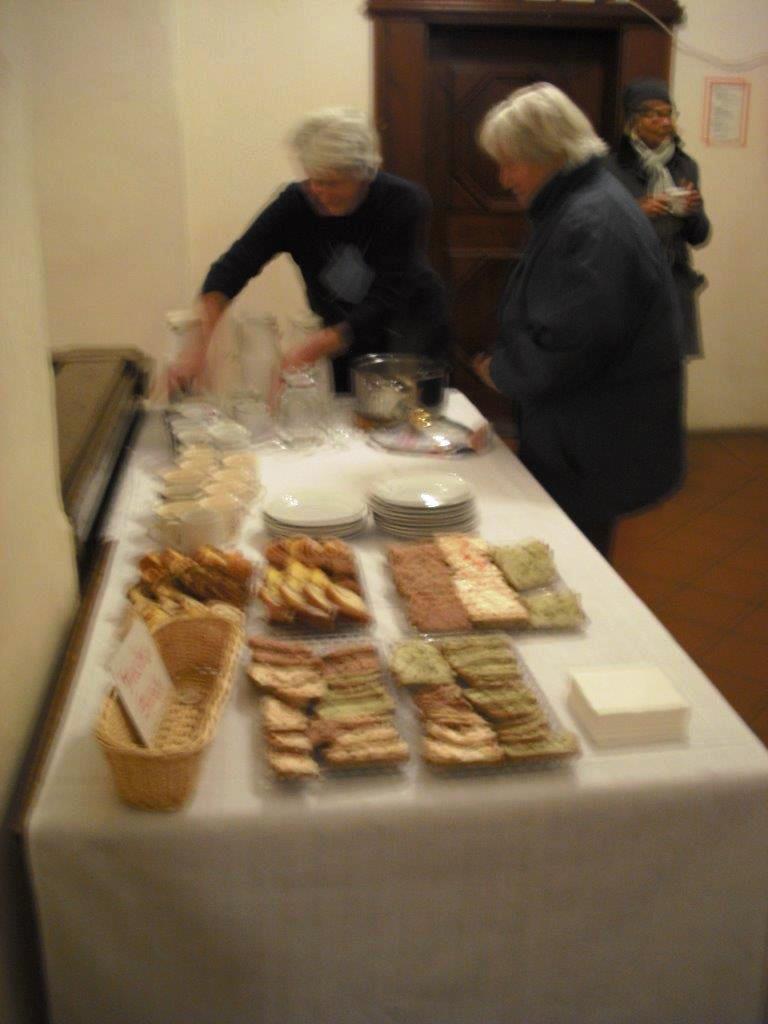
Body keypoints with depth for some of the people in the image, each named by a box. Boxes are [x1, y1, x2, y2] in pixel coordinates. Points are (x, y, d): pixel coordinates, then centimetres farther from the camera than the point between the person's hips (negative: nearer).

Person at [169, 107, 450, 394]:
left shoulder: (405, 202, -24)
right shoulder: (295, 203, -18)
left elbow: (386, 301, -30)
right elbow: (233, 266, -26)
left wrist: (310, 351, -41)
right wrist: (200, 342, -42)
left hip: (411, 320, -2)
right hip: (344, 332, 2)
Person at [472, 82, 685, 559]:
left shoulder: (592, 222, -22)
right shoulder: (573, 205, 12)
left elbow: (568, 344, -26)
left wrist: (501, 371, -9)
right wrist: (504, 364, 7)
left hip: (596, 445, -10)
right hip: (573, 439, 10)